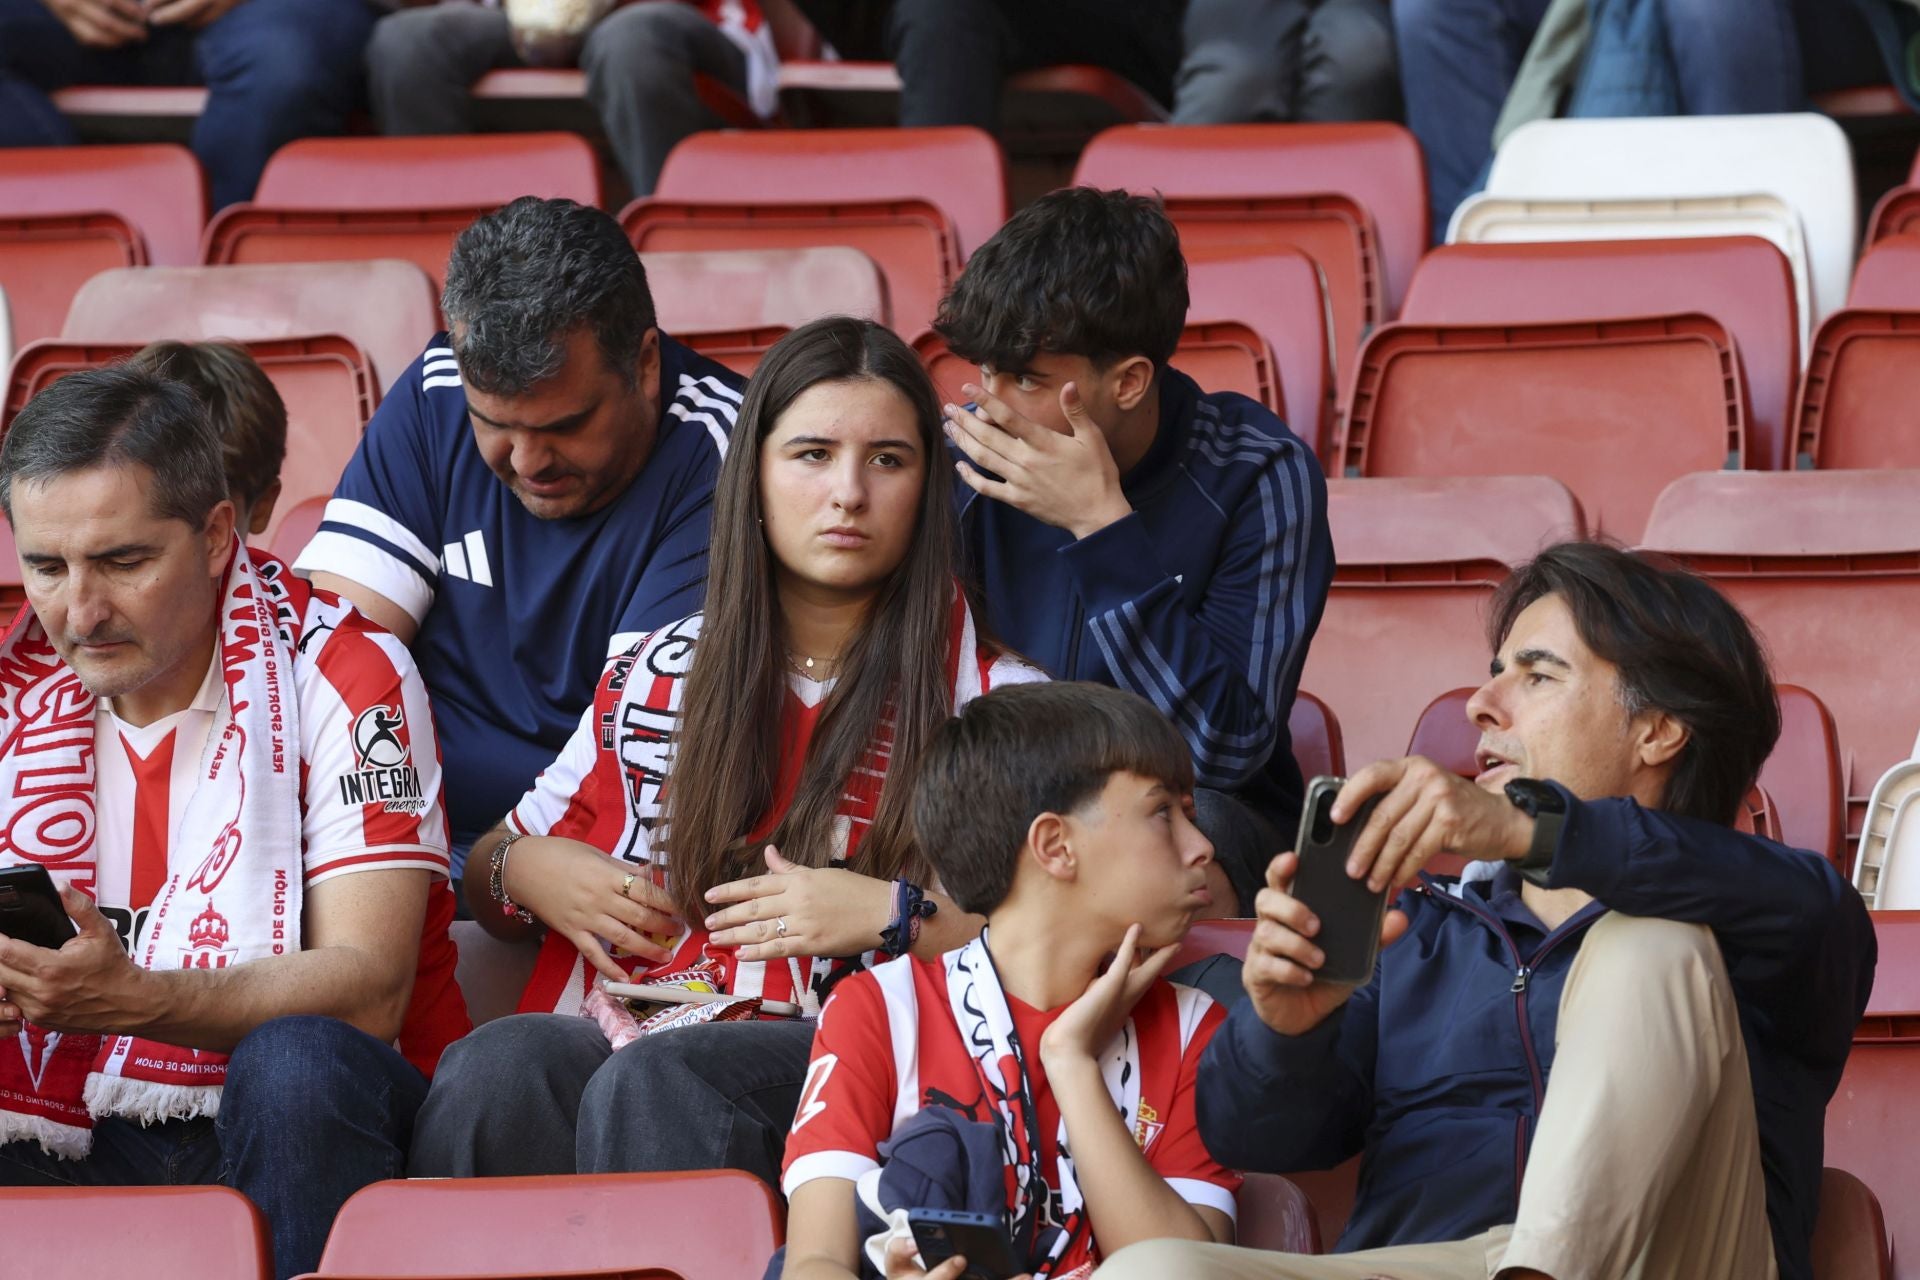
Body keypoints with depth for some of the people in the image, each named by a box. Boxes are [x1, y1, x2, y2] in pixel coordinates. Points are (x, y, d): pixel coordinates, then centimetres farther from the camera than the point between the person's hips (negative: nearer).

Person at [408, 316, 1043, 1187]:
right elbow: (492, 872, 31)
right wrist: (520, 872, 6)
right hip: (627, 1037, 3)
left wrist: (895, 916, -9)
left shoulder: (987, 698, 11)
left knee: (652, 1082, -37)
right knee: (497, 1064, -32)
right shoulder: (656, 679, 22)